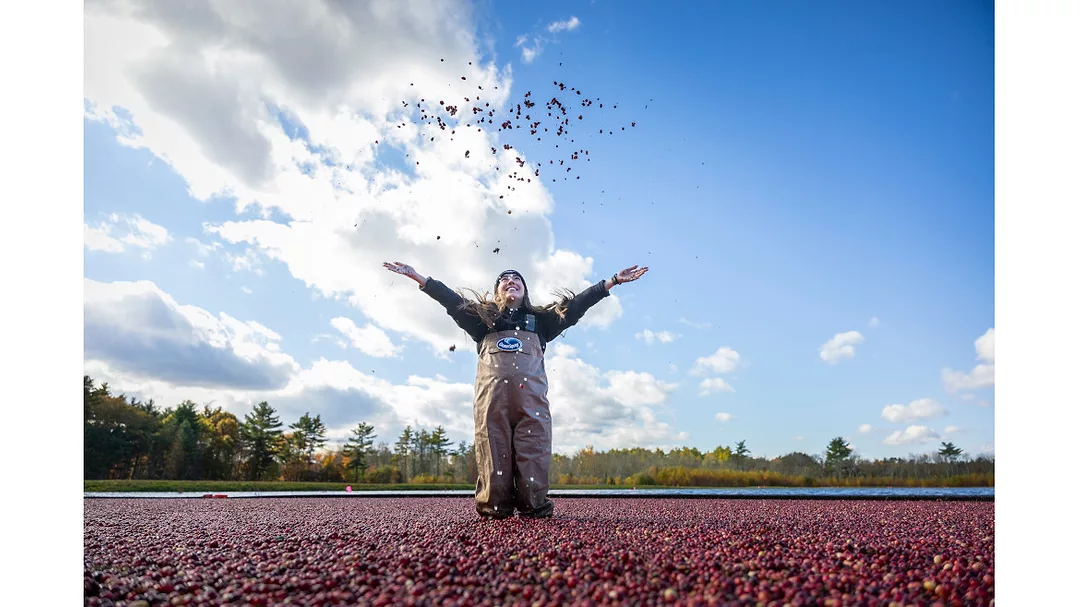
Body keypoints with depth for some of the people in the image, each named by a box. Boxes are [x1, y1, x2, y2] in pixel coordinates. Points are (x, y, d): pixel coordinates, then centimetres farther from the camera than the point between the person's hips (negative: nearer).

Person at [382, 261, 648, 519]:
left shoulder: (540, 319, 29)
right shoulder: (483, 317, 29)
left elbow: (576, 304, 24)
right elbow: (451, 299, 23)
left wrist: (614, 280, 20)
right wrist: (416, 275, 17)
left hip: (531, 397, 0)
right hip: (491, 396, 0)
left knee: (534, 459, -10)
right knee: (493, 460, -8)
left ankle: (534, 507, 2)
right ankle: (494, 507, 7)